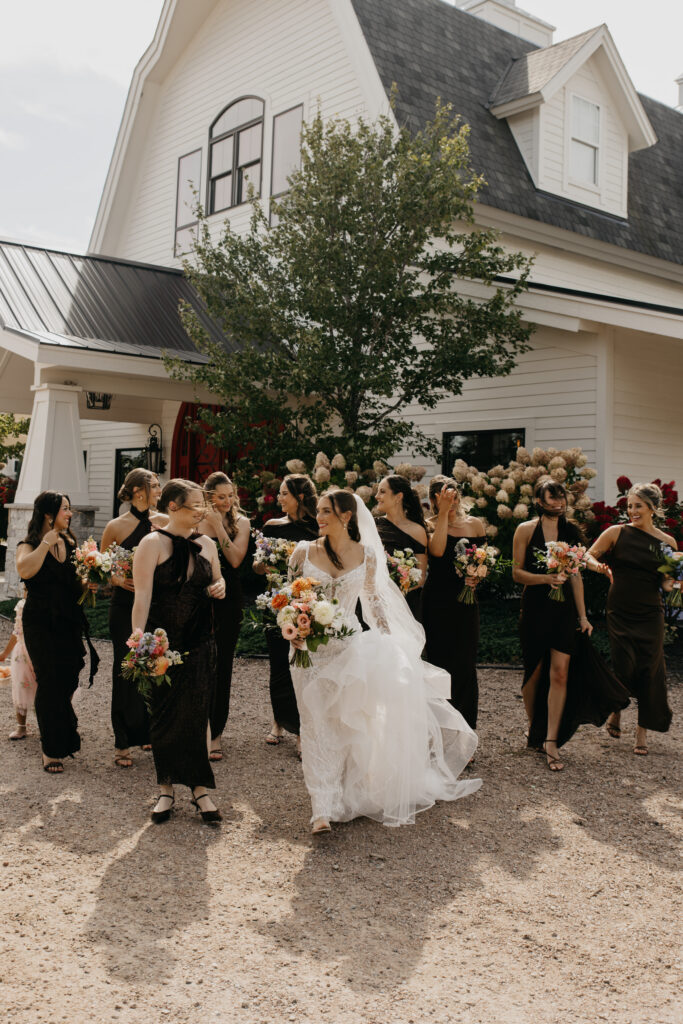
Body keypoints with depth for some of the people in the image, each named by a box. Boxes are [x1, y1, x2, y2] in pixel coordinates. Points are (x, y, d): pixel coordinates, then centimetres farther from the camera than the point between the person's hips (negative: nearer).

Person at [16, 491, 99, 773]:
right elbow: (25, 570, -30)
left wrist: (87, 584, 2)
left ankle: (63, 739, 30)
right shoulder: (29, 545, -8)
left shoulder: (69, 544, 11)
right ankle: (51, 751, 8)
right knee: (50, 683, -2)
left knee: (67, 681, 9)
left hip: (69, 622, 5)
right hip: (41, 623, -5)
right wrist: (46, 543, -23)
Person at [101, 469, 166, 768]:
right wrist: (117, 579, -13)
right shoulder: (115, 526, -2)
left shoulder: (164, 522, 5)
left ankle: (148, 733, 23)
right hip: (126, 606, -3)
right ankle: (123, 743, 10)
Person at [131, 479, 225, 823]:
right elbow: (142, 596, -11)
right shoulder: (153, 543, -7)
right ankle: (167, 789, 21)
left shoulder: (206, 544, 8)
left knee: (197, 714, 5)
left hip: (199, 642, 4)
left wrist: (219, 586, 1)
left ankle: (199, 789, 17)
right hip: (162, 642, -4)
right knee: (164, 715, 6)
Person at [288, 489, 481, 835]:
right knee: (318, 724, -1)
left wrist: (390, 641, 6)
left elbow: (373, 598, 10)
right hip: (311, 647, 0)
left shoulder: (366, 554, -1)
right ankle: (323, 809, 1)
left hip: (350, 644, 0)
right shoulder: (304, 552, -3)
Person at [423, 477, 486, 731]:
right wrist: (444, 514, -22)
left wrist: (477, 577, -5)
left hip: (466, 602, 3)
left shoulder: (474, 524, 8)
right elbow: (437, 551, -24)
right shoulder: (430, 525, -3)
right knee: (439, 663, 1)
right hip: (437, 603, -3)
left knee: (465, 665, 4)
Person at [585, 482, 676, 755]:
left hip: (650, 615, 1)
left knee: (649, 671, 1)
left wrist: (670, 582, -12)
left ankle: (642, 732, 15)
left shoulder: (667, 542, 4)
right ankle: (615, 712, 27)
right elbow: (589, 556, 3)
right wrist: (600, 566, -18)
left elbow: (667, 584, 11)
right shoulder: (617, 533, -1)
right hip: (620, 612, -1)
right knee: (625, 668, -4)